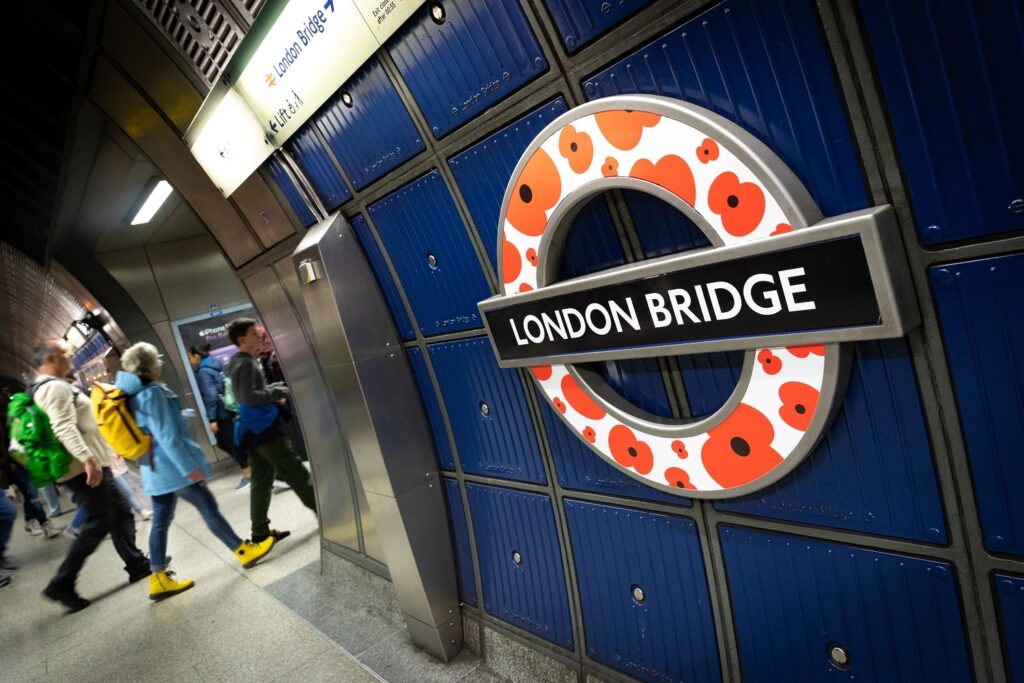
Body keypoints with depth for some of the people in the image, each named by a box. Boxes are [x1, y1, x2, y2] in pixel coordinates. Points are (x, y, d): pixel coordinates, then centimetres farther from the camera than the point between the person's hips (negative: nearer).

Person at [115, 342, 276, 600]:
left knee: (161, 521, 10)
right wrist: (189, 467, -20)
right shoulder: (151, 392, -19)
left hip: (155, 469, 9)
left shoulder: (133, 394, 10)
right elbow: (167, 436, -22)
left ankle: (158, 579, 14)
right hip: (173, 466, -9)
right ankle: (244, 551, 13)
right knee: (209, 509, 2)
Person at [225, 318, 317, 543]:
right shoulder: (245, 363, -14)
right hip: (264, 427, -10)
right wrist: (280, 392, -16)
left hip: (254, 429, 10)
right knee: (295, 472, -4)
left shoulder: (239, 362, 17)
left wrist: (273, 392, 12)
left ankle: (260, 530, 14)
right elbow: (249, 397, -23)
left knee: (261, 481, 11)